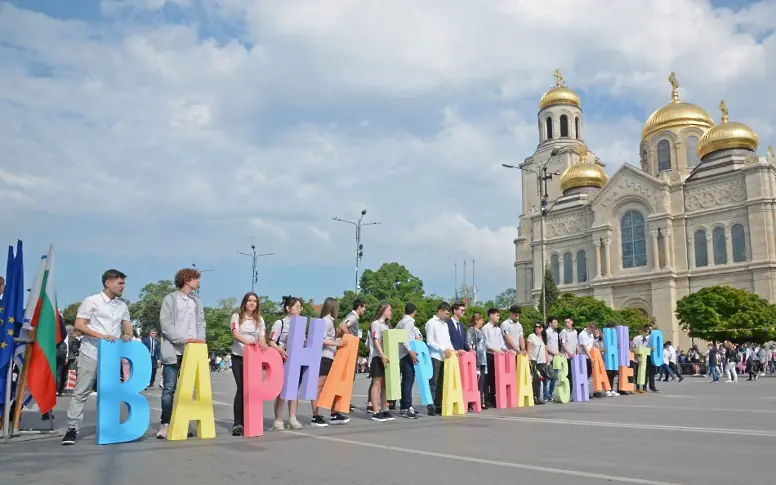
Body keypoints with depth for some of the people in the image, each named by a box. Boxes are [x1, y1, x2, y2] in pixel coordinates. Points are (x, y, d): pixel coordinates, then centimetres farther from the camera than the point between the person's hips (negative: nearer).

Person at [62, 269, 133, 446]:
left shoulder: (122, 306, 13)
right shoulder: (92, 301, -3)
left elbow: (127, 325, 16)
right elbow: (79, 325, -8)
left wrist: (128, 335, -8)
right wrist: (100, 335, -20)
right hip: (91, 353, -5)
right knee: (81, 392, -3)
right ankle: (72, 429, 2)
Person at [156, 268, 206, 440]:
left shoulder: (197, 301, 19)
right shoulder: (170, 299, 2)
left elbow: (201, 323, 14)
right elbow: (165, 324, -7)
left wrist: (200, 339, -6)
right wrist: (184, 339, -17)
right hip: (174, 351, -5)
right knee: (169, 388, -3)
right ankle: (165, 424, 3)